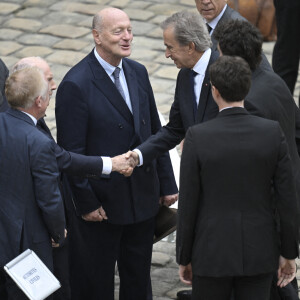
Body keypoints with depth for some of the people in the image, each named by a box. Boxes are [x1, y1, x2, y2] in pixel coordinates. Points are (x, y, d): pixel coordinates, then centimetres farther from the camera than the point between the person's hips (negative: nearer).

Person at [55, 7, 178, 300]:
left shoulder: (138, 72, 3)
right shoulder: (75, 85, -19)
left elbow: (155, 131, 10)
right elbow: (71, 151, -16)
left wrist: (167, 184, 9)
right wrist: (86, 203, -16)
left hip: (143, 196, 6)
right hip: (102, 200, -6)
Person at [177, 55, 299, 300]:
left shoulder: (197, 137, -16)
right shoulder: (273, 133, -10)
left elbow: (188, 204, -11)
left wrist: (184, 258, 2)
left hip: (213, 252, -2)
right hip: (259, 251, 2)